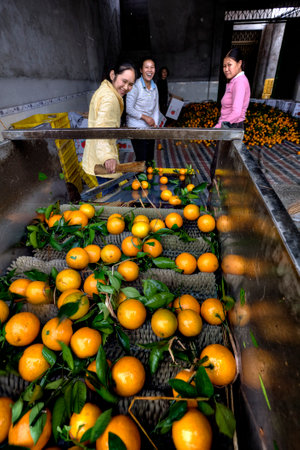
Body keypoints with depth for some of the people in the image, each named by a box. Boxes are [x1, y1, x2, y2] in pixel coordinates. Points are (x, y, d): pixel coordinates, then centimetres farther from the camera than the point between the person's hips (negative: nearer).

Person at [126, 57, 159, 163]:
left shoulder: (154, 87, 8)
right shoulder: (135, 86, -12)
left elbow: (156, 108, 13)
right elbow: (128, 109, -13)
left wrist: (155, 124, 0)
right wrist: (145, 117, -16)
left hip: (150, 128, 6)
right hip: (137, 128, -6)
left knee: (150, 158, 12)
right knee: (141, 159, -6)